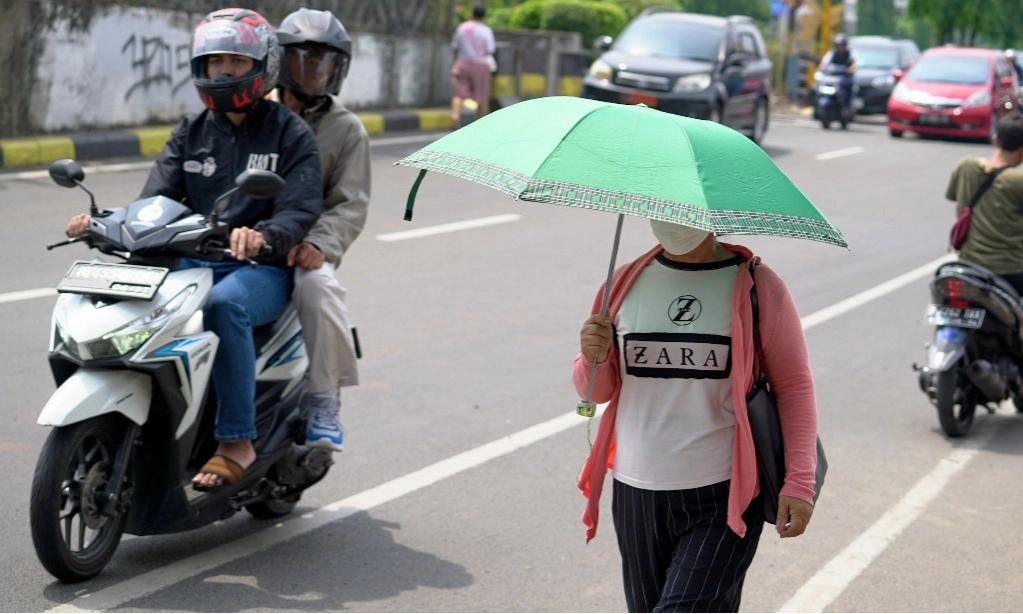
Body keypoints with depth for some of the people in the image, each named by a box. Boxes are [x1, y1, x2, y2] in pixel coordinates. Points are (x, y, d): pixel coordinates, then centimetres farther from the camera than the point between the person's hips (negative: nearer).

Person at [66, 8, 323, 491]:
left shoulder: (291, 134, 2)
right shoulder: (191, 132, 16)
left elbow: (300, 212, -11)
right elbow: (157, 199, 6)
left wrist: (261, 237, -34)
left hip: (264, 270, -4)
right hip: (194, 262, 5)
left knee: (224, 302, -38)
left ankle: (237, 442, -30)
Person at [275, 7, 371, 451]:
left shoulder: (346, 129, 10)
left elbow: (350, 205, 1)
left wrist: (319, 245, -19)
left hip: (301, 248, -1)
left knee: (318, 287, -35)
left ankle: (324, 401, -19)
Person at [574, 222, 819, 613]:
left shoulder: (757, 286, -3)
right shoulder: (625, 283, 5)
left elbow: (794, 386, -2)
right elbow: (598, 391, 11)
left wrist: (799, 481, -9)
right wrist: (593, 359, -12)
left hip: (724, 496, -4)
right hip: (637, 493, 4)